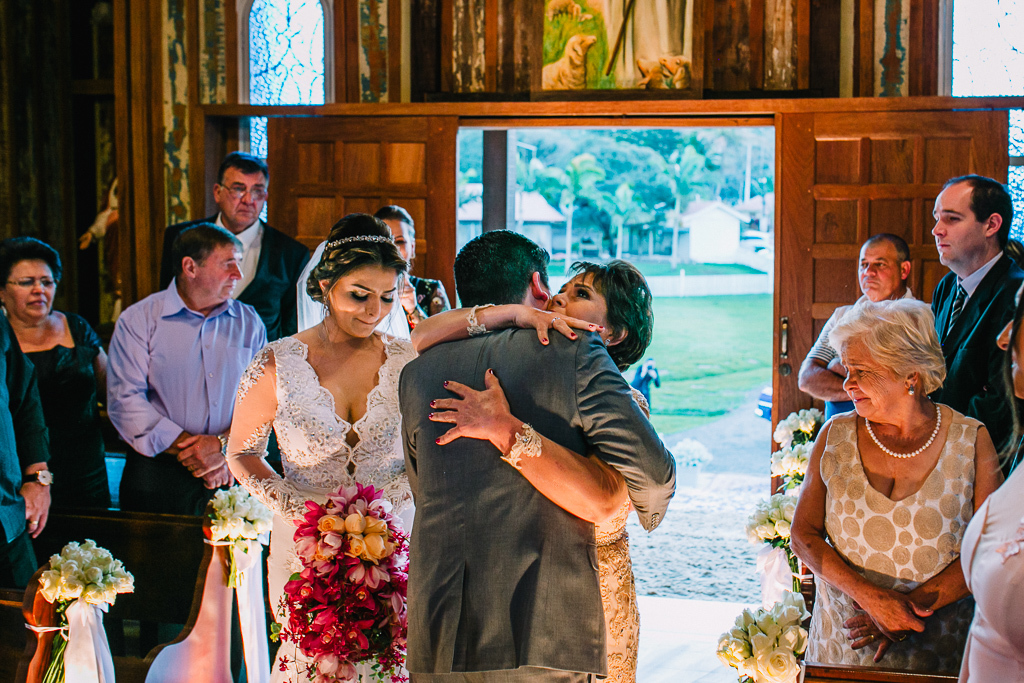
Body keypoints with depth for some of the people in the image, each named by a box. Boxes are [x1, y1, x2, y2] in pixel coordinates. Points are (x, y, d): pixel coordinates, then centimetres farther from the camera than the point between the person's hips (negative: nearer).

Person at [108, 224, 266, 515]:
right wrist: (185, 449, -14)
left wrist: (224, 445, -12)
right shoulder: (138, 320, 2)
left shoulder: (249, 322, 10)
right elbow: (125, 400, -7)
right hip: (157, 474, -2)